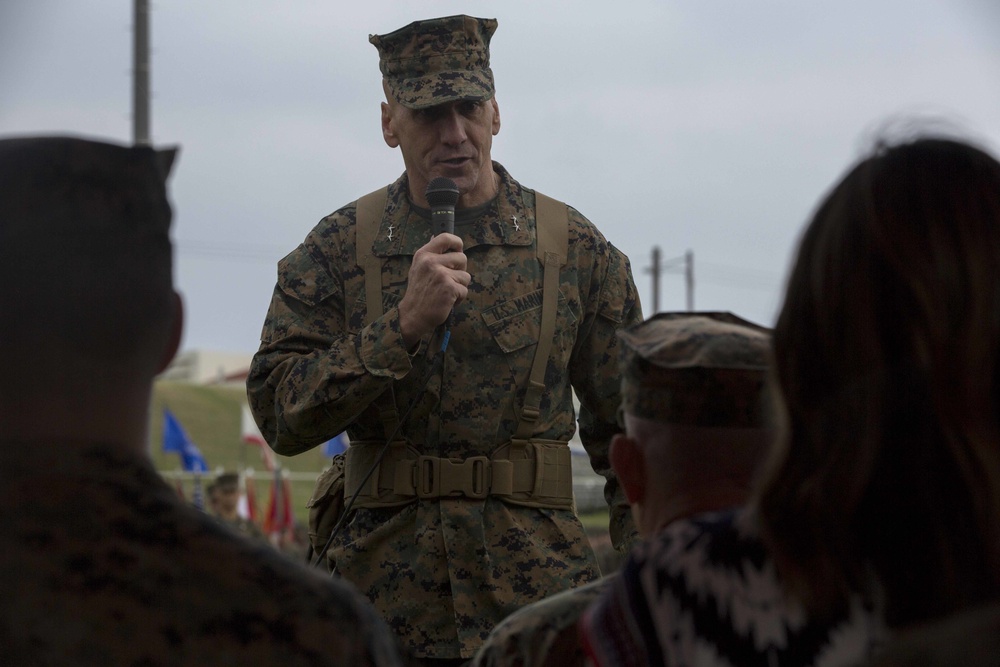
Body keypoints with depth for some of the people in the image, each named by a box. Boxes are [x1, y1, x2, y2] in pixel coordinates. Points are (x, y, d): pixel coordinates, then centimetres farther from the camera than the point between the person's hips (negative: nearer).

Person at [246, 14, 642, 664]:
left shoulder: (575, 246, 4)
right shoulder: (337, 247, 3)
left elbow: (631, 431, 8)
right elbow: (280, 414, -6)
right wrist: (404, 324, -16)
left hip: (537, 588, 0)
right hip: (385, 595, 0)